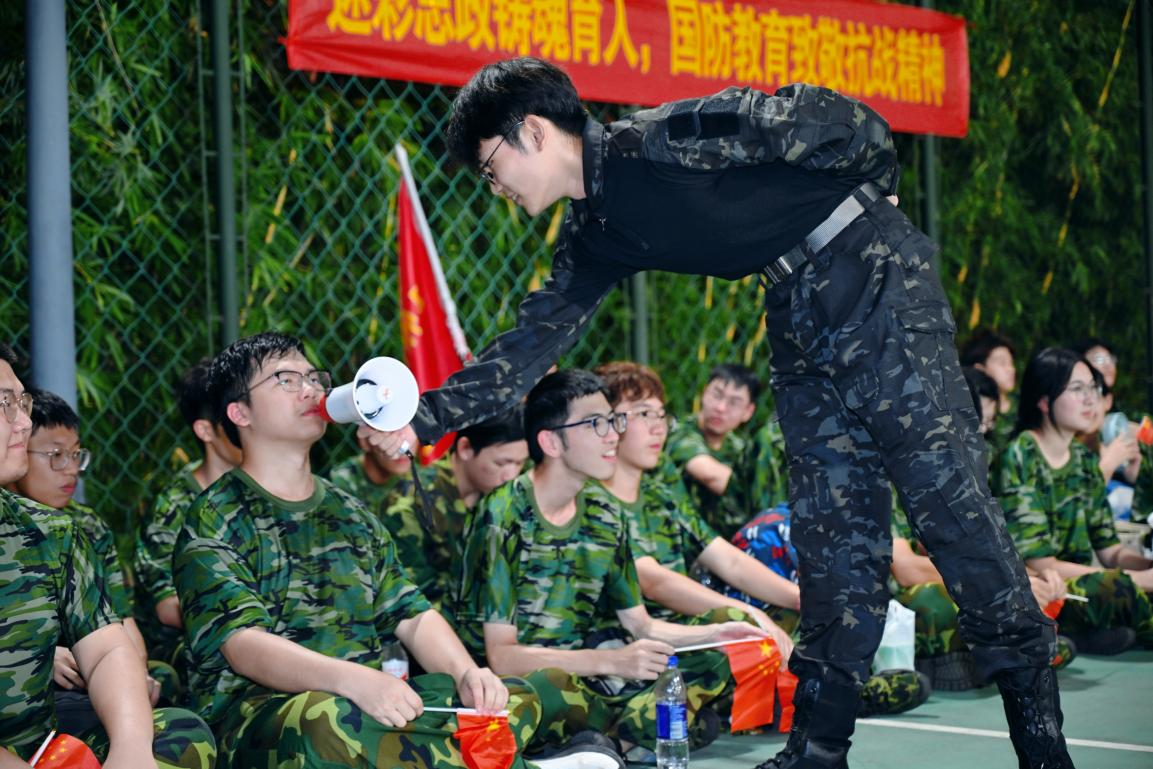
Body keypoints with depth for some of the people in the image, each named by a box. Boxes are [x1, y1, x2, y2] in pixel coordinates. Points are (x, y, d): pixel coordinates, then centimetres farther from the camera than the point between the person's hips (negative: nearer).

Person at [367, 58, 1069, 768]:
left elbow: (812, 117, -15)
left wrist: (874, 177, -3)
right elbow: (534, 343, 14)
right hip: (802, 317, 8)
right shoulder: (594, 236, 10)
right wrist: (426, 419, 9)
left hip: (871, 276, -8)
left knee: (948, 496, -7)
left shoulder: (651, 143, -16)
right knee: (835, 530, 8)